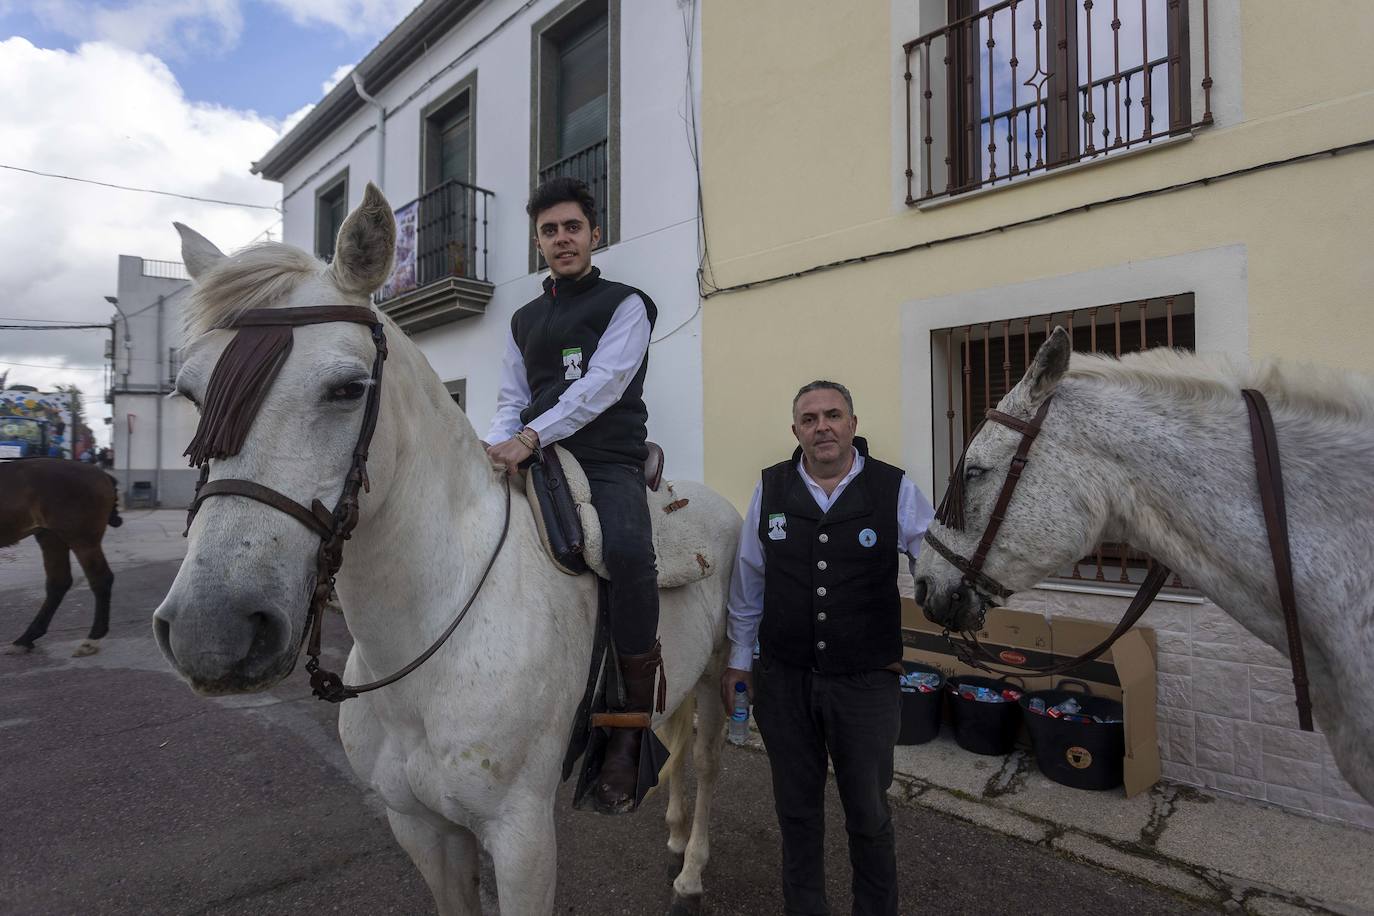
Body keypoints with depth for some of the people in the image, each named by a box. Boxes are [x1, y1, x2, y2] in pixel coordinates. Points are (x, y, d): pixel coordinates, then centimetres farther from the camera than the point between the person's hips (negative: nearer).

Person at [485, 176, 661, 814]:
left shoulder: (625, 303, 6)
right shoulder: (524, 320, 23)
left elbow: (602, 384, -9)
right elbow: (511, 400, 18)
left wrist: (531, 437, -21)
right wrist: (499, 448, -4)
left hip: (609, 463, -6)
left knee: (626, 549, -34)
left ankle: (631, 721, -21)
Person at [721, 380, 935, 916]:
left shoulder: (895, 490, -9)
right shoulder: (771, 490, -4)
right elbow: (748, 584, 5)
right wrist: (739, 659, 10)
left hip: (867, 680, -1)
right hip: (783, 678, 2)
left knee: (868, 815, 16)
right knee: (797, 810, 20)